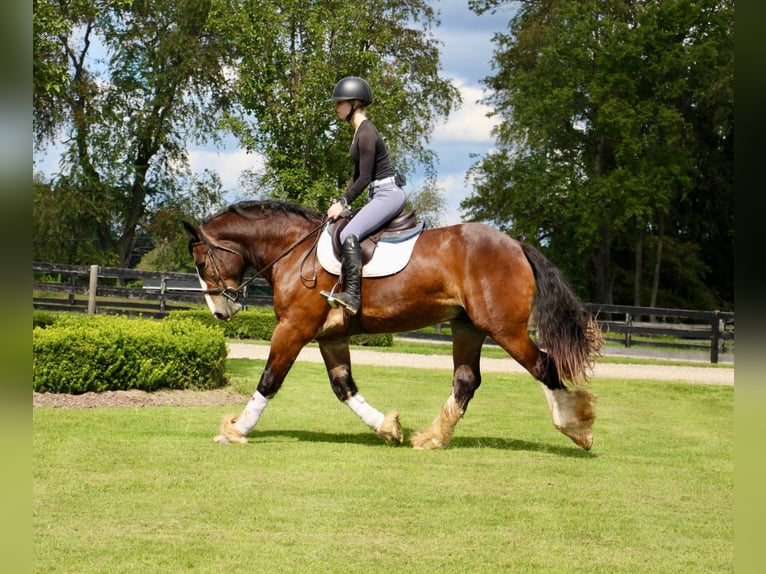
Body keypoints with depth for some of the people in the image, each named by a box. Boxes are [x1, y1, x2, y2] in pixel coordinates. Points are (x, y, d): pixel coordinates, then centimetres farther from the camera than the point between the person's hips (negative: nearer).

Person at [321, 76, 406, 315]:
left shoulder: (366, 134, -14)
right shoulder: (360, 131, 17)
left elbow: (364, 178, -16)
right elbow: (358, 175, 22)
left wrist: (343, 203, -11)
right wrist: (341, 201, 15)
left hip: (388, 194, -11)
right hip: (380, 195, 11)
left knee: (349, 234, -26)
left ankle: (352, 295, -35)